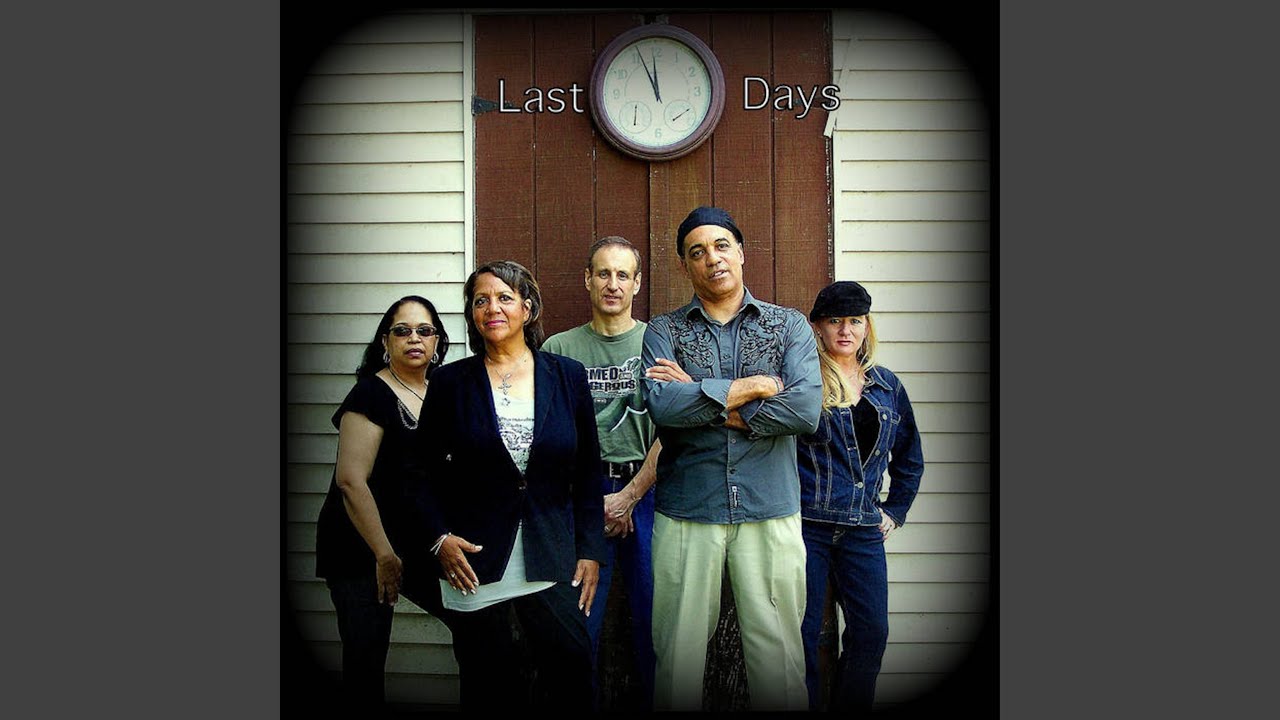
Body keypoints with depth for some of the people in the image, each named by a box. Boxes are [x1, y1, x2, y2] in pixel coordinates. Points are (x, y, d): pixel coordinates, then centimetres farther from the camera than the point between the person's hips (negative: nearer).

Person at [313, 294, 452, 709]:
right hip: (361, 550, -6)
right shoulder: (372, 394, -13)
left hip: (419, 545, 7)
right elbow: (351, 480, -19)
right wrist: (384, 554, -19)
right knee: (366, 659, 1)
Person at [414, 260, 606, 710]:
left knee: (571, 670, -4)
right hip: (473, 560, 0)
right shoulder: (451, 382, 3)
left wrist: (589, 550, 2)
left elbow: (588, 471, 7)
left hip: (552, 559, 1)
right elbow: (424, 473, 6)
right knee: (489, 688, 6)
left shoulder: (568, 376, 5)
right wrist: (440, 538, -7)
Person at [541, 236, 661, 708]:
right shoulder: (559, 349, 8)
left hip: (646, 489, 0)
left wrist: (629, 496, -8)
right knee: (580, 620, 3)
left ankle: (651, 703, 19)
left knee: (651, 618, 4)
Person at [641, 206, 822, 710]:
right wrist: (753, 388, -10)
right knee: (679, 651, 5)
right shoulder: (663, 331, 7)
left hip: (770, 510, 0)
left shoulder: (790, 326, 7)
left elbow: (806, 409, -9)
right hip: (685, 511, 0)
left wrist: (702, 400, -8)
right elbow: (661, 406, -12)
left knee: (778, 651, 4)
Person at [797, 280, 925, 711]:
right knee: (802, 634, 2)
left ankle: (850, 707, 23)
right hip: (806, 524, -5)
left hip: (862, 530, 5)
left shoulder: (887, 386, 13)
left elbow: (910, 457, 23)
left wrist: (895, 510, 17)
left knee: (871, 631, 6)